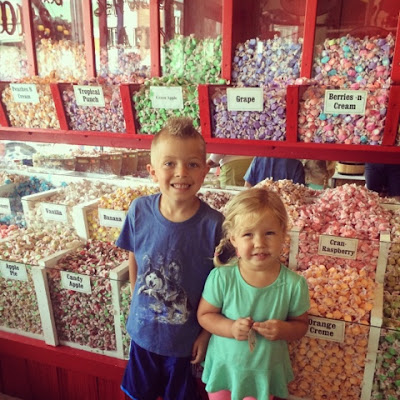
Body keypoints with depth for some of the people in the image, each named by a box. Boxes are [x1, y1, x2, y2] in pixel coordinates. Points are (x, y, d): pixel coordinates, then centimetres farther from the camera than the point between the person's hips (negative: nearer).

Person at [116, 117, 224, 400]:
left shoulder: (213, 224, -25)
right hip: (143, 330, 3)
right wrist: (137, 301, 7)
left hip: (186, 337, -2)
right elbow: (133, 260, 0)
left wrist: (207, 333, -7)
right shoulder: (139, 211, -17)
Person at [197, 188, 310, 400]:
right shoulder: (221, 277, -21)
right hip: (223, 367, 1)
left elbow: (301, 324, -5)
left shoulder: (294, 284, -19)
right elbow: (204, 315, -8)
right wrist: (230, 328, -25)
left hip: (265, 371, 0)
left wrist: (284, 330, -25)